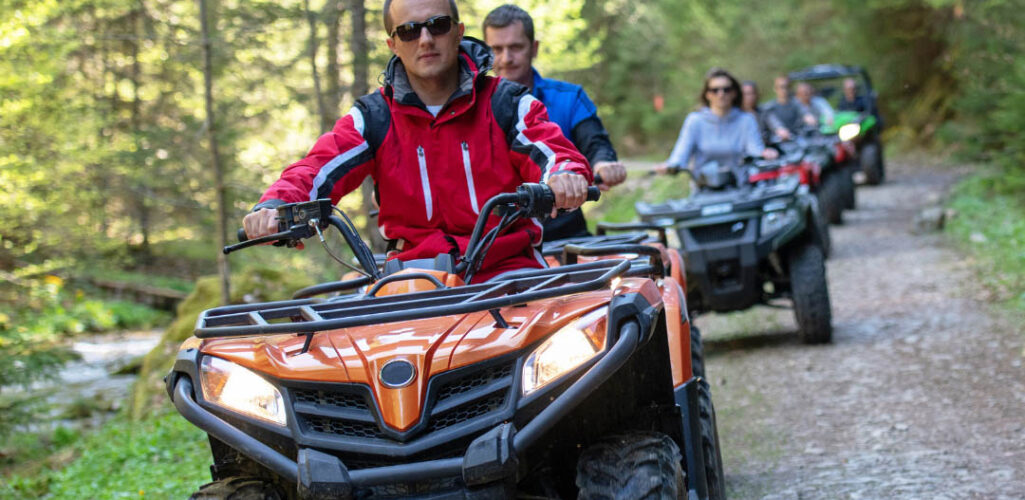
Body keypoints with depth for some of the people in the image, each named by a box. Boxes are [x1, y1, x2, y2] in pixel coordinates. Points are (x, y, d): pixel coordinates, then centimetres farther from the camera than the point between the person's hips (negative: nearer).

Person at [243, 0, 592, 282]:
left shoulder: (507, 105, 5)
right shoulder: (373, 118, 8)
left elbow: (553, 153, -9)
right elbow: (317, 170, -4)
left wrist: (565, 177, -37)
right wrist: (273, 207, -28)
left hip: (506, 267, -1)